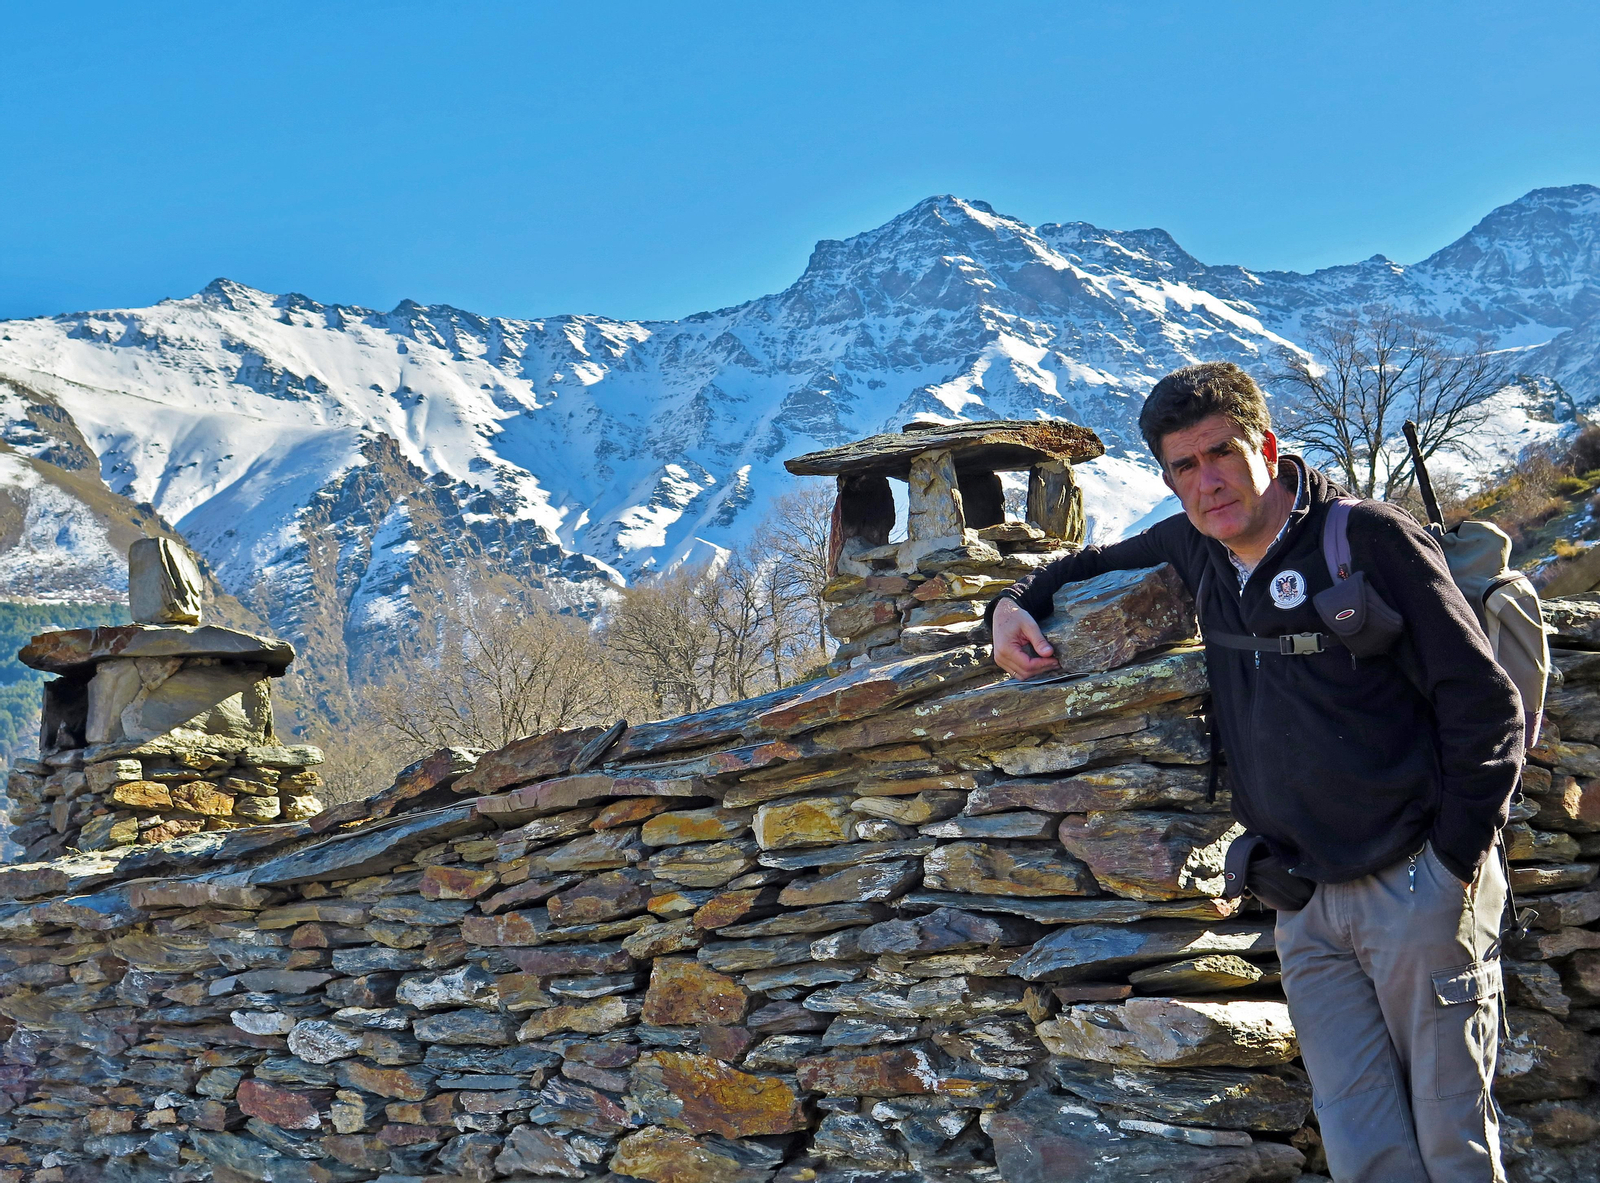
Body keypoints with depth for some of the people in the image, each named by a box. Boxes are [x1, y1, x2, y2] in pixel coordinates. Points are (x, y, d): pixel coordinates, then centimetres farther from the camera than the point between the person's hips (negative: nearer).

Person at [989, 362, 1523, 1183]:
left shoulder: (1368, 540, -10)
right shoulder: (1193, 548, 8)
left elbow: (1485, 707, -9)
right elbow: (1100, 562, 30)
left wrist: (1457, 860, -11)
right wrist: (1017, 602, 11)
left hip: (1415, 887, -5)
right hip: (1308, 907, 5)